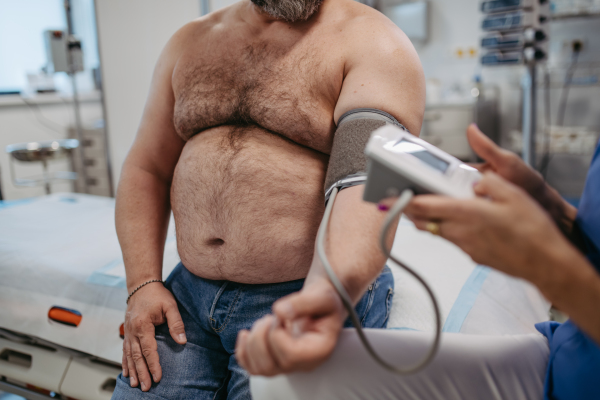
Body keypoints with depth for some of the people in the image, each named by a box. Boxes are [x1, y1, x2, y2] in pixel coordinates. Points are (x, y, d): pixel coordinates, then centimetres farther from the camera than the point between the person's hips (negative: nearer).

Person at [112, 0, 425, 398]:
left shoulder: (372, 41, -6)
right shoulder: (191, 41, 12)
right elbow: (146, 170, 11)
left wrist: (330, 292, -41)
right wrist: (143, 283, 0)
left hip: (320, 293, -4)